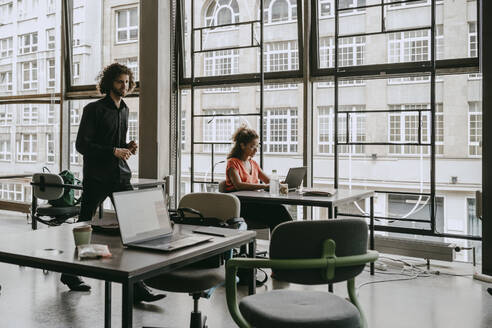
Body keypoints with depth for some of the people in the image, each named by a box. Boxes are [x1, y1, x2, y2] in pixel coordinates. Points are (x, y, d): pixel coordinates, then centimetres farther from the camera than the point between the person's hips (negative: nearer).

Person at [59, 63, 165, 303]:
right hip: (97, 178, -5)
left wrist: (129, 146, 5)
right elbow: (82, 145, -10)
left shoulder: (124, 110, 16)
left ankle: (136, 286, -1)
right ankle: (70, 274, 30)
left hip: (121, 176, 6)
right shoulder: (94, 109, -5)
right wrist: (114, 151, -17)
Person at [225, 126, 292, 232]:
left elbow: (269, 181, 19)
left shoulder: (253, 163, 23)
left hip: (254, 202, 6)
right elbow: (238, 185, -19)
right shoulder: (233, 162, -1)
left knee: (278, 208, -27)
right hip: (240, 206, -6)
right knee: (275, 210, -31)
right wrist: (264, 186, -28)